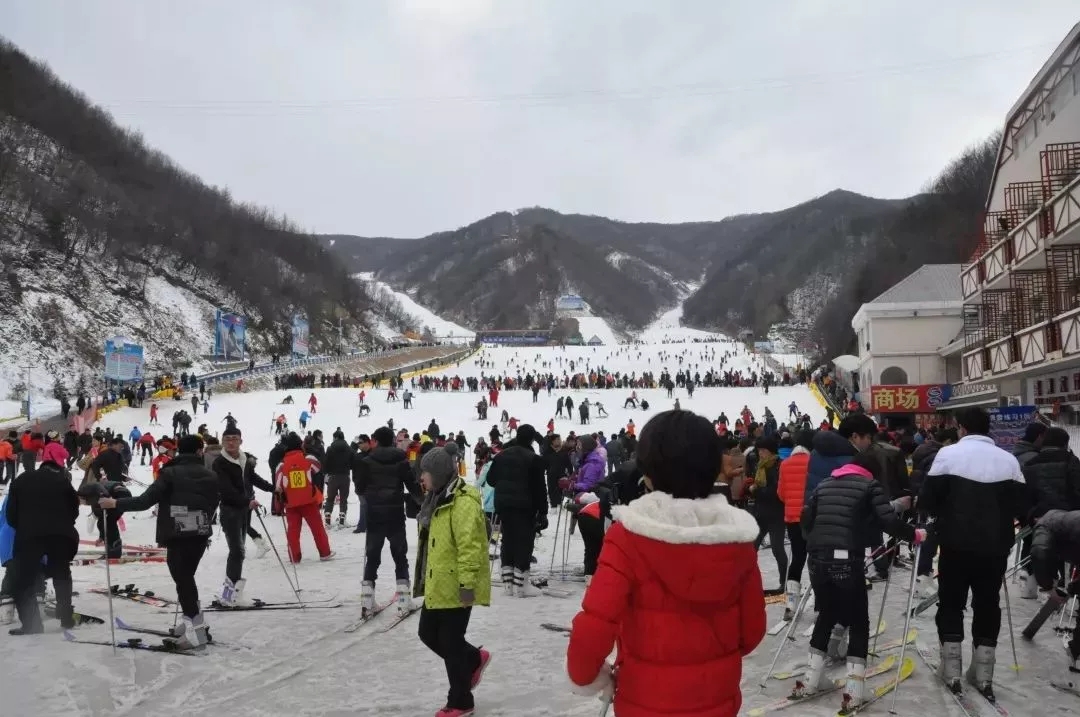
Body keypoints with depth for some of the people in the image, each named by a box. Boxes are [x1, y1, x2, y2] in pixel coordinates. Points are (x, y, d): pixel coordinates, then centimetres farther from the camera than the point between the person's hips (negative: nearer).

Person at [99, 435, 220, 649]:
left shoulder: (170, 473, -8)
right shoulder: (211, 476, 6)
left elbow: (145, 501, -14)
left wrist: (116, 503, -5)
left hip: (177, 536, -5)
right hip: (201, 534, 5)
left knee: (182, 579, -3)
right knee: (186, 576, 20)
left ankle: (196, 630, -7)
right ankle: (194, 619, 25)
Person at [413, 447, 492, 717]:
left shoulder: (463, 502, -19)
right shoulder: (438, 499, 13)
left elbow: (469, 546, -24)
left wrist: (467, 582, -26)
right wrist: (424, 578, 25)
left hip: (455, 587, -10)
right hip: (437, 585, 10)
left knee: (450, 642, 0)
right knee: (429, 634, 16)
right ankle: (474, 658, 35)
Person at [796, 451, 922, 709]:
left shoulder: (824, 484, 18)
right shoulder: (870, 485, 4)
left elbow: (806, 518, 18)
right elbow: (888, 521, -6)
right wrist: (915, 534, 9)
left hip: (818, 559, 5)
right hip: (847, 560, -5)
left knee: (827, 615, 22)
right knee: (858, 622, 7)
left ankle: (811, 681, 25)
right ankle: (853, 691, 1)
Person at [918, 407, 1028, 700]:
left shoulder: (948, 454, -7)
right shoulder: (1008, 459, 1)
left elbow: (927, 501, -9)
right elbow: (1022, 507, 1)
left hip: (956, 544, -2)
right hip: (995, 546, 2)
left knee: (951, 604, 11)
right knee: (987, 606, 13)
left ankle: (951, 672, 10)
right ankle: (983, 676, 17)